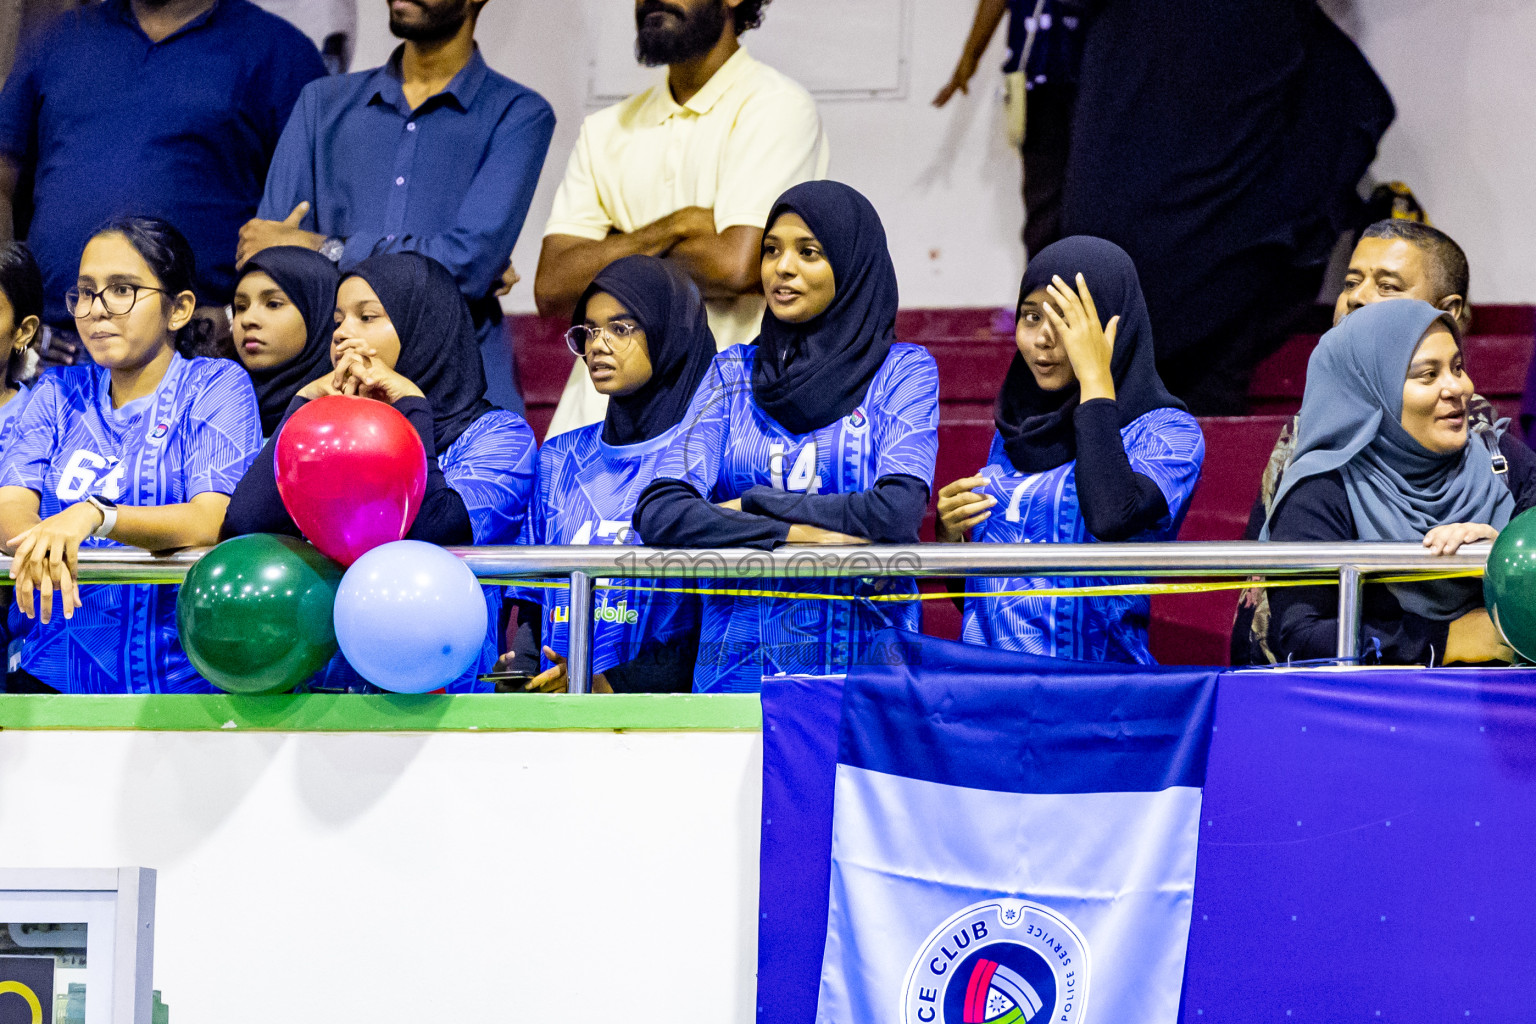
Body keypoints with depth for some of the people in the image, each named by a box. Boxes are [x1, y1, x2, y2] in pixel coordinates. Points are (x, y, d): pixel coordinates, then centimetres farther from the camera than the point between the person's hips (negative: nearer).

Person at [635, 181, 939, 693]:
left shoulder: (903, 370, 7)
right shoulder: (733, 374, 13)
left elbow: (897, 510, -9)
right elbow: (660, 512, 0)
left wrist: (750, 507, -2)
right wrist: (799, 535, -10)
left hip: (863, 656, -2)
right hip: (741, 656, 2)